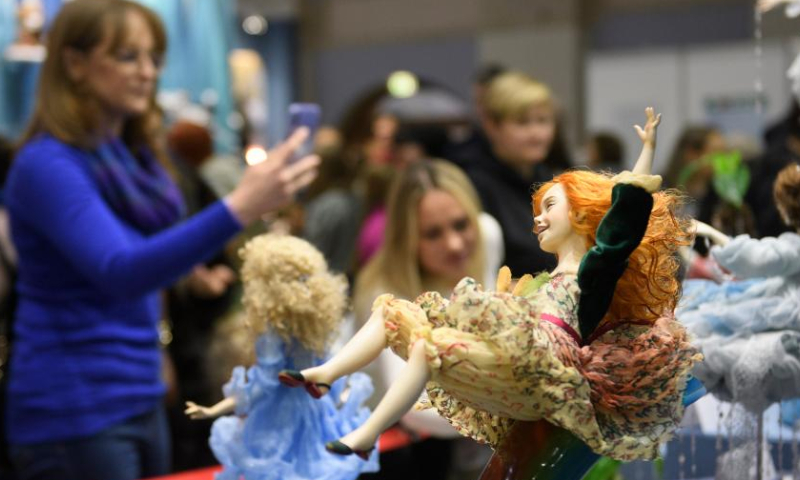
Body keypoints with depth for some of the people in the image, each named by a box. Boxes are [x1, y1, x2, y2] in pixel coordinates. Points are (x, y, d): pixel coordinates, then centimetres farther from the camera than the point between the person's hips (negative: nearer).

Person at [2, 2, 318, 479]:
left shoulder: (135, 157, 9)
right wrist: (239, 208, -42)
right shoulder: (48, 165, -17)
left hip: (142, 401, 8)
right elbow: (120, 274, -32)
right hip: (74, 414, -8)